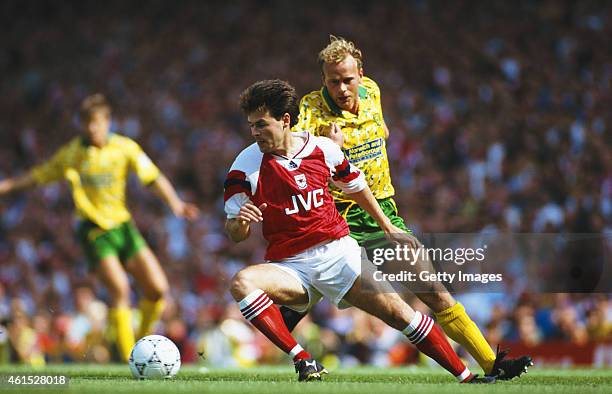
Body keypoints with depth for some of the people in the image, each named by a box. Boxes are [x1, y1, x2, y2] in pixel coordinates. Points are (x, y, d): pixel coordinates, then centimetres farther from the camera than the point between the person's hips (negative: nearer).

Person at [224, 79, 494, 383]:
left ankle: (466, 377, 0)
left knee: (397, 311, -11)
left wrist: (388, 228, 26)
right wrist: (240, 223, -27)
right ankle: (303, 360, -29)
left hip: (339, 252, 1)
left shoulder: (323, 148, -1)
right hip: (289, 266, -1)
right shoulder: (245, 167, -7)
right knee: (241, 283, -31)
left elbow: (356, 187, 19)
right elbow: (235, 235, -3)